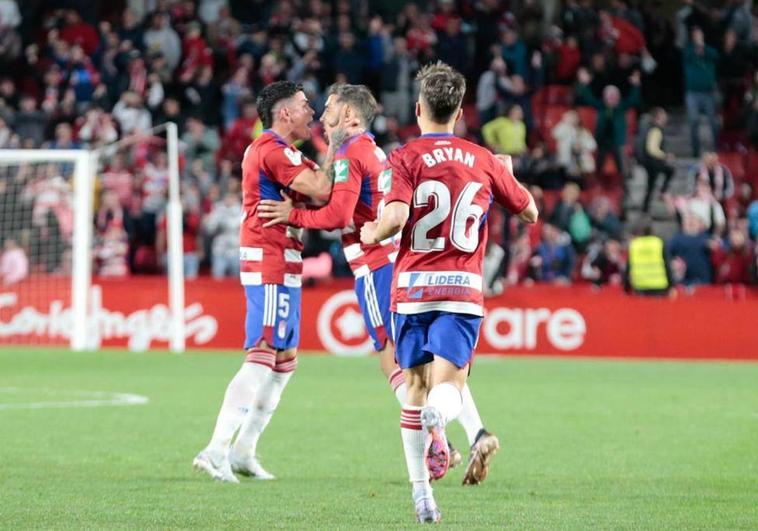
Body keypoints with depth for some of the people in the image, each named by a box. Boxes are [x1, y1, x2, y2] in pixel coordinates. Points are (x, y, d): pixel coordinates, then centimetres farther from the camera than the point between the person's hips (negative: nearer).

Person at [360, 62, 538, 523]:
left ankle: (422, 493, 11)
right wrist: (507, 174, 37)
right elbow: (530, 213, 19)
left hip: (413, 287, 0)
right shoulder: (484, 161, 8)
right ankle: (439, 415, -45)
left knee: (416, 388, 12)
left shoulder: (406, 158, -2)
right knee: (447, 389, -6)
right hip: (463, 288, 0)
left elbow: (395, 217, -17)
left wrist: (372, 234, 5)